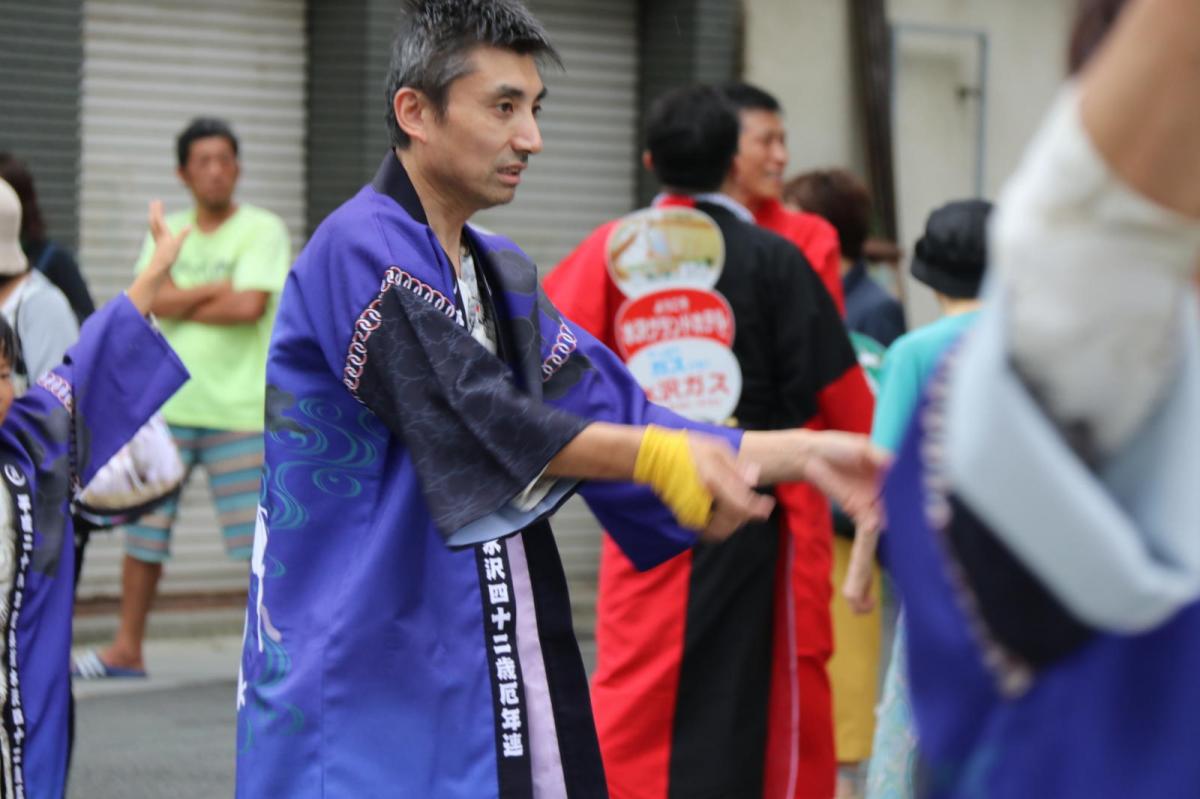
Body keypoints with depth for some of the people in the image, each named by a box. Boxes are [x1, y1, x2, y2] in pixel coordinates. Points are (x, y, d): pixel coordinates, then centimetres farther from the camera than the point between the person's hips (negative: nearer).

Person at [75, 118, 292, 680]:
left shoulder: (263, 230, -2)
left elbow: (249, 306, -16)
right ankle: (127, 650, 16)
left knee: (261, 533, -6)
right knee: (143, 531, 7)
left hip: (238, 407, -4)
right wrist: (219, 289, -11)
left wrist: (182, 303, -6)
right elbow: (155, 301, -4)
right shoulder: (167, 232, 12)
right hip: (166, 403, 4)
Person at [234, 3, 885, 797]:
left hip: (491, 671, 9)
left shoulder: (503, 275, 16)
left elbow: (613, 413, 10)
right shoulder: (360, 250, -13)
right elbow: (473, 418, -22)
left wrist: (800, 452, 0)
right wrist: (657, 456, -23)